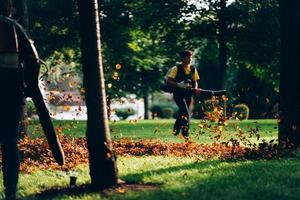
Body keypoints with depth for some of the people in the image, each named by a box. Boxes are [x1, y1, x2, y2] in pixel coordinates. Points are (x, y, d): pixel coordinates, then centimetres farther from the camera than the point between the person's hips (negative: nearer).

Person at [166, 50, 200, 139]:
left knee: (182, 113, 14)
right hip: (178, 94, -5)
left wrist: (196, 89, -3)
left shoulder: (193, 69, 7)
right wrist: (178, 84, -24)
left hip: (188, 94, 5)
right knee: (186, 113, -19)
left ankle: (176, 130, 35)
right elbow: (168, 80, -11)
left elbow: (195, 81, 17)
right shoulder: (176, 68, -8)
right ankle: (185, 132, -13)